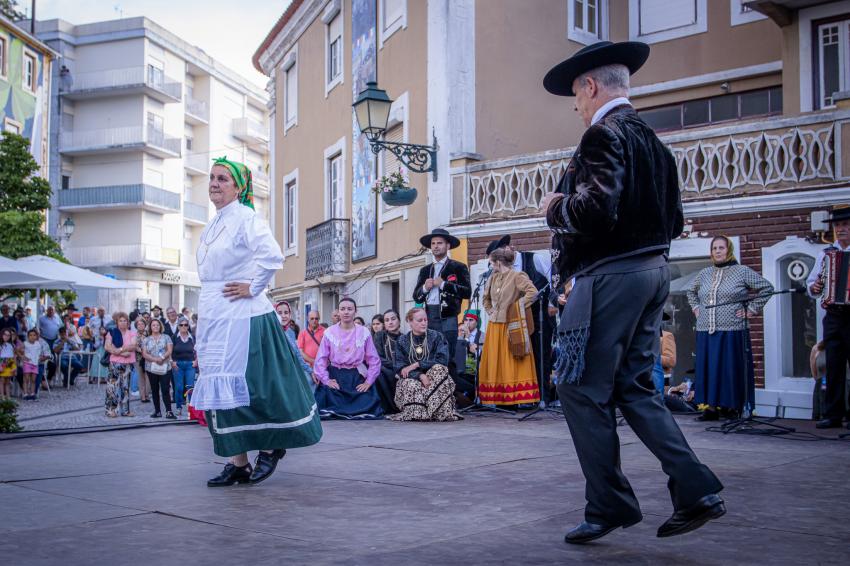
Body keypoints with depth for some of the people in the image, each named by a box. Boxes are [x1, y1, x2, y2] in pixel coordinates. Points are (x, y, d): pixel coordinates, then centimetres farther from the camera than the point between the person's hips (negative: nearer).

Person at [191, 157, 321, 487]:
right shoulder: (213, 226, 17)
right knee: (221, 390, 7)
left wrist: (253, 288, -15)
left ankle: (271, 446, 16)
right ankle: (238, 463, 14)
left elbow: (272, 256, -24)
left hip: (240, 318, -9)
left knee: (244, 388, -5)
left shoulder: (246, 218, -10)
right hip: (213, 318, 9)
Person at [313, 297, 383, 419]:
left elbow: (374, 360, 3)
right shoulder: (329, 332, -1)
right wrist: (326, 380, -9)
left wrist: (368, 381, -3)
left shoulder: (364, 333, 1)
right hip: (335, 377, -1)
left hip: (356, 377, 1)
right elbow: (321, 359, -1)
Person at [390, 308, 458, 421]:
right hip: (411, 379, 0)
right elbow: (399, 368, -5)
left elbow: (442, 361, -11)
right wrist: (420, 376, -24)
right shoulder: (402, 341, 4)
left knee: (439, 369, -32)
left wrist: (417, 365, -16)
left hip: (433, 377, 0)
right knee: (412, 385, -35)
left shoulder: (436, 337, 2)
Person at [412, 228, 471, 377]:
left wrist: (443, 284, -9)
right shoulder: (425, 270, 19)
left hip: (447, 318, -5)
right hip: (429, 318, 5)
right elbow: (416, 297, 18)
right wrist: (425, 288, -1)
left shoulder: (458, 267, 4)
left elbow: (467, 292, -8)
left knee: (448, 359, -8)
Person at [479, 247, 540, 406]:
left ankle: (515, 398, -3)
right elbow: (486, 298, 28)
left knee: (512, 362, -5)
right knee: (495, 362, 6)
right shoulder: (493, 278, 12)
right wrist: (490, 311, 14)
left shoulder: (517, 276, -8)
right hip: (494, 326, 7)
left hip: (511, 326, -7)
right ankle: (497, 398, 11)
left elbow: (533, 292, -20)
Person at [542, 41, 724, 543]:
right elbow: (674, 222, 18)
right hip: (653, 271, 9)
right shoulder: (652, 140, 16)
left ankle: (609, 506, 8)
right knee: (635, 388, 13)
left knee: (583, 391, 1)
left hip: (611, 275, -9)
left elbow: (596, 211, -24)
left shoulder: (605, 135, -11)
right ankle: (696, 491, 9)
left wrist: (557, 209, -6)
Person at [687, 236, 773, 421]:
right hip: (706, 331, 4)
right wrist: (696, 308, 18)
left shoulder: (742, 271, 2)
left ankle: (732, 406, 5)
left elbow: (767, 287, 0)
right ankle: (711, 407, 6)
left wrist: (752, 309, -4)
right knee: (707, 369, 2)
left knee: (731, 369, -3)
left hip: (732, 331, -4)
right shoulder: (704, 274, 15)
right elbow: (691, 292, 32)